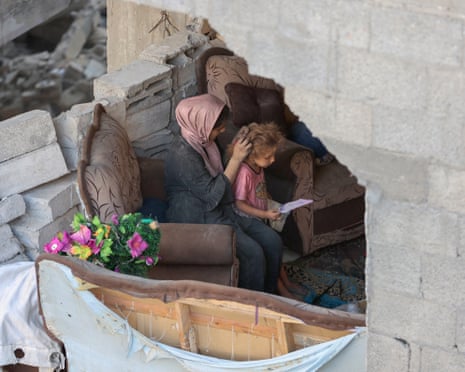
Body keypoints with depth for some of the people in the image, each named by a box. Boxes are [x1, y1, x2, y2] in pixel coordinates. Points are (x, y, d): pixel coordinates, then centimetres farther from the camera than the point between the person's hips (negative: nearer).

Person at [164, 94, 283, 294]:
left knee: (272, 242, -5)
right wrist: (236, 159, -22)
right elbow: (213, 194, -23)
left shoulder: (203, 141, 5)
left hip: (220, 211, 9)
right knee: (253, 253, -24)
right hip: (199, 222, -9)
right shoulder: (182, 155, -24)